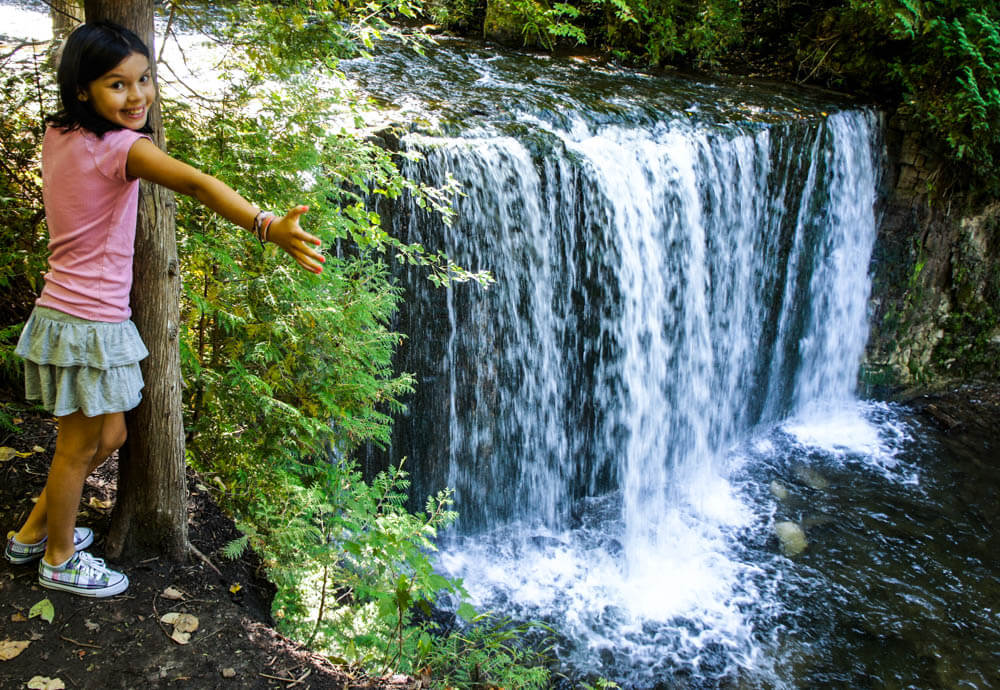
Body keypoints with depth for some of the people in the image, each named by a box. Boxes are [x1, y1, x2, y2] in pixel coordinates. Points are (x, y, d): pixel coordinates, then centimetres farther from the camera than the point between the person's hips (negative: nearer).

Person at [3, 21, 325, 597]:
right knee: (80, 447, 11)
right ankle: (60, 559, 33)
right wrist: (269, 227, -54)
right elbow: (197, 184, -40)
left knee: (108, 437, 24)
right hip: (91, 325, -9)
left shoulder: (58, 135, 4)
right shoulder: (122, 148, -22)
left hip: (63, 312, 9)